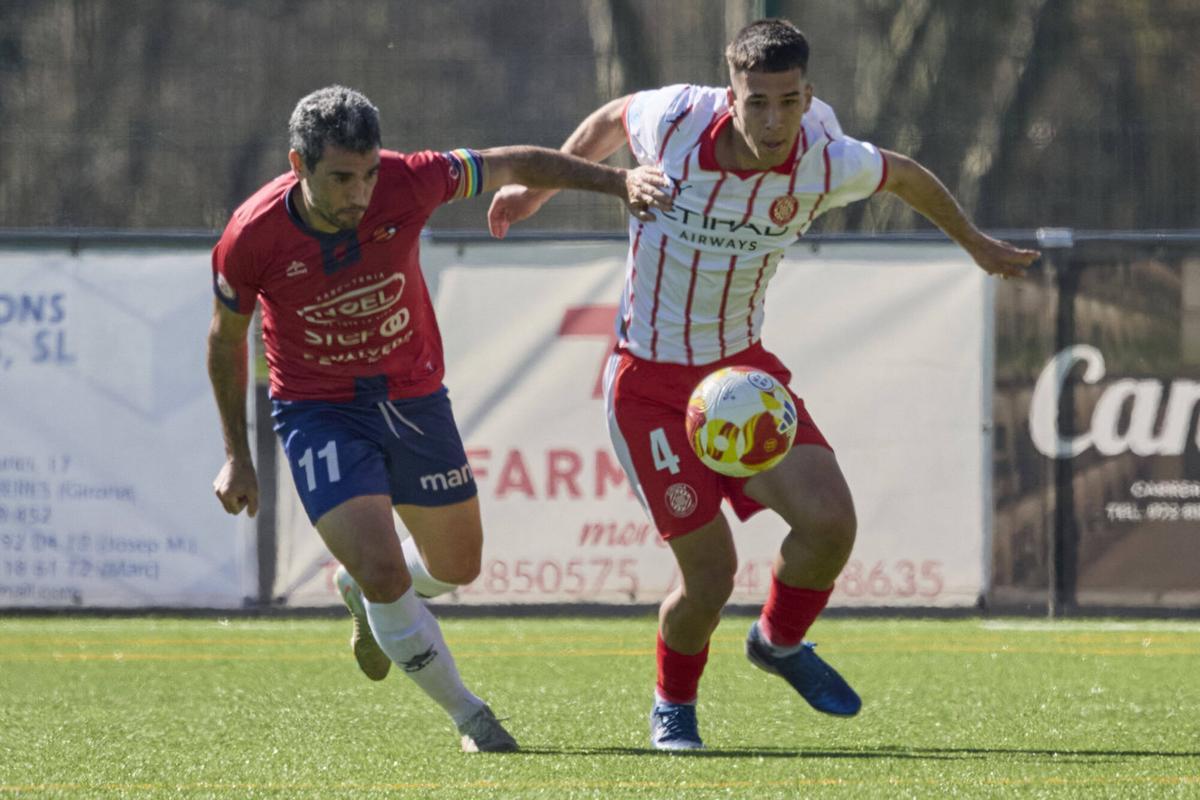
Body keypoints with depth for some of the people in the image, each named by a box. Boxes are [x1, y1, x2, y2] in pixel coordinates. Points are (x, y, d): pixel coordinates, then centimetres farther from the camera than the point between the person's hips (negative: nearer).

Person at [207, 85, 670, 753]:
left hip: (413, 394, 3)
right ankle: (468, 716, 2)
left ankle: (361, 589, 50)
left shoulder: (407, 183, -23)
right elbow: (228, 335, -3)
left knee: (457, 566, 16)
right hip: (319, 413, -3)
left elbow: (514, 166, -7)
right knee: (385, 573, -20)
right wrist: (238, 455, 2)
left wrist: (621, 181, -12)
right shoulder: (251, 239, -23)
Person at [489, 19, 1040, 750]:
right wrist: (538, 188, 13)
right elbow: (610, 120, 6)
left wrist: (974, 242, 24)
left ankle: (781, 641, 19)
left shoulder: (825, 164, -14)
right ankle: (673, 705, 25)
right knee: (711, 573, -8)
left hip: (743, 366, 3)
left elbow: (903, 174, 9)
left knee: (830, 521, -16)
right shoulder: (677, 120, -19)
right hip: (650, 380, -3)